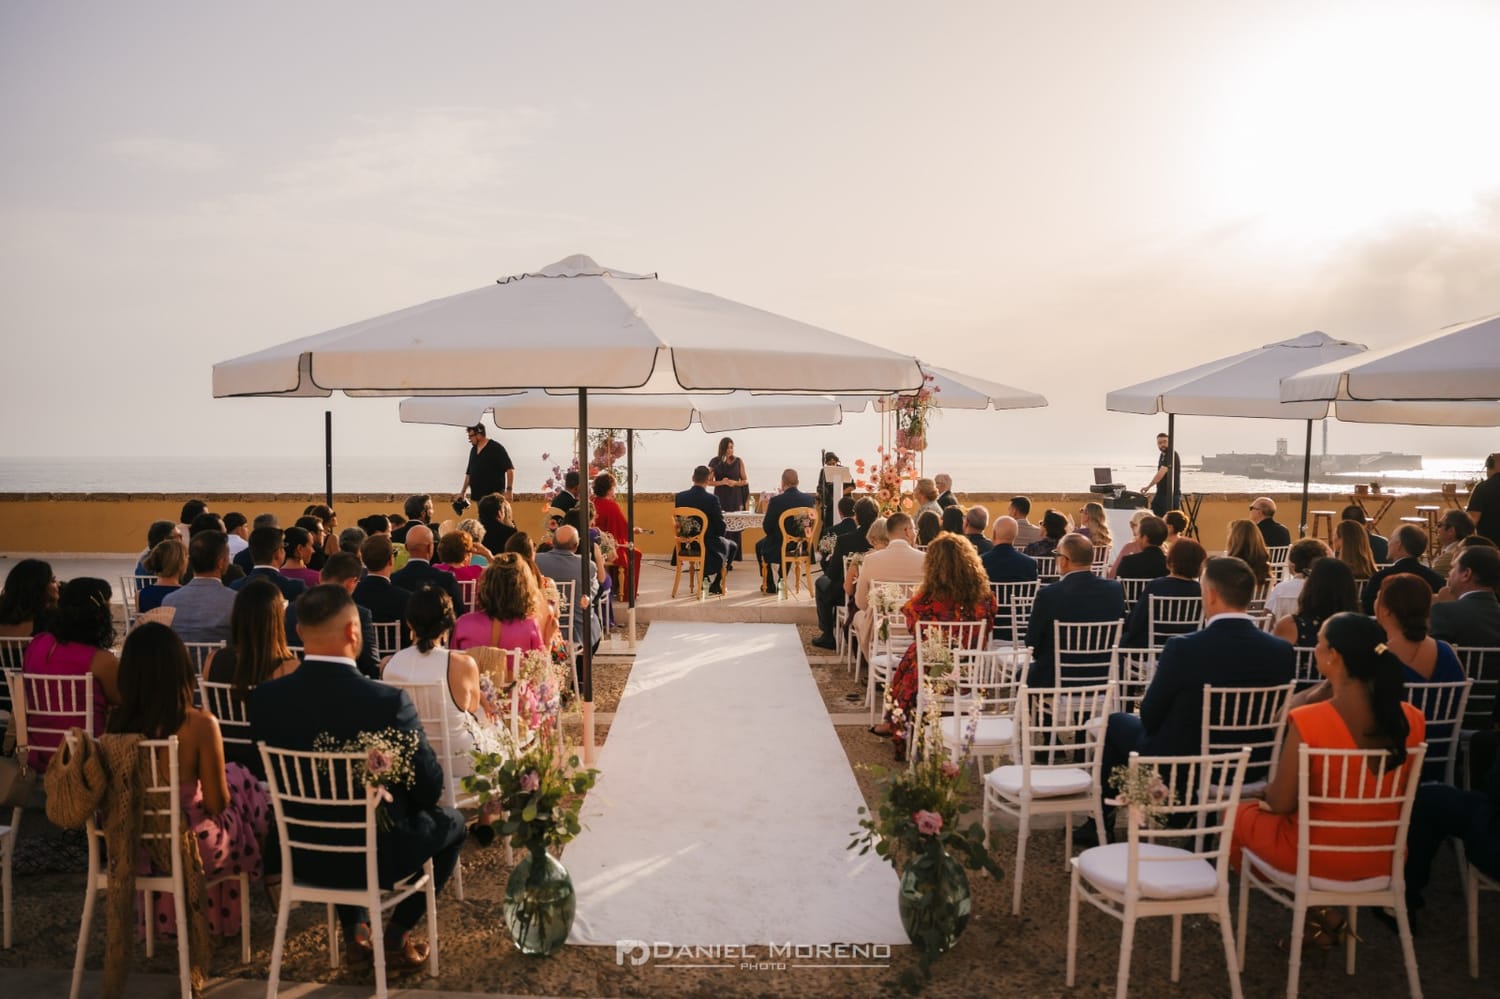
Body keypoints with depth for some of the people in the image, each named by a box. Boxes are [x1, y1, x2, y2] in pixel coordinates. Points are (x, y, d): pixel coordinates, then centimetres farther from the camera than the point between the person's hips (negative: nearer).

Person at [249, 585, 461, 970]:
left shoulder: (264, 696, -15)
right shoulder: (388, 701, -27)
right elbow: (429, 788, -16)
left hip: (302, 855, 4)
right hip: (377, 857, -4)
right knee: (450, 821, 24)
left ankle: (354, 931, 31)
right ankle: (396, 937, 21)